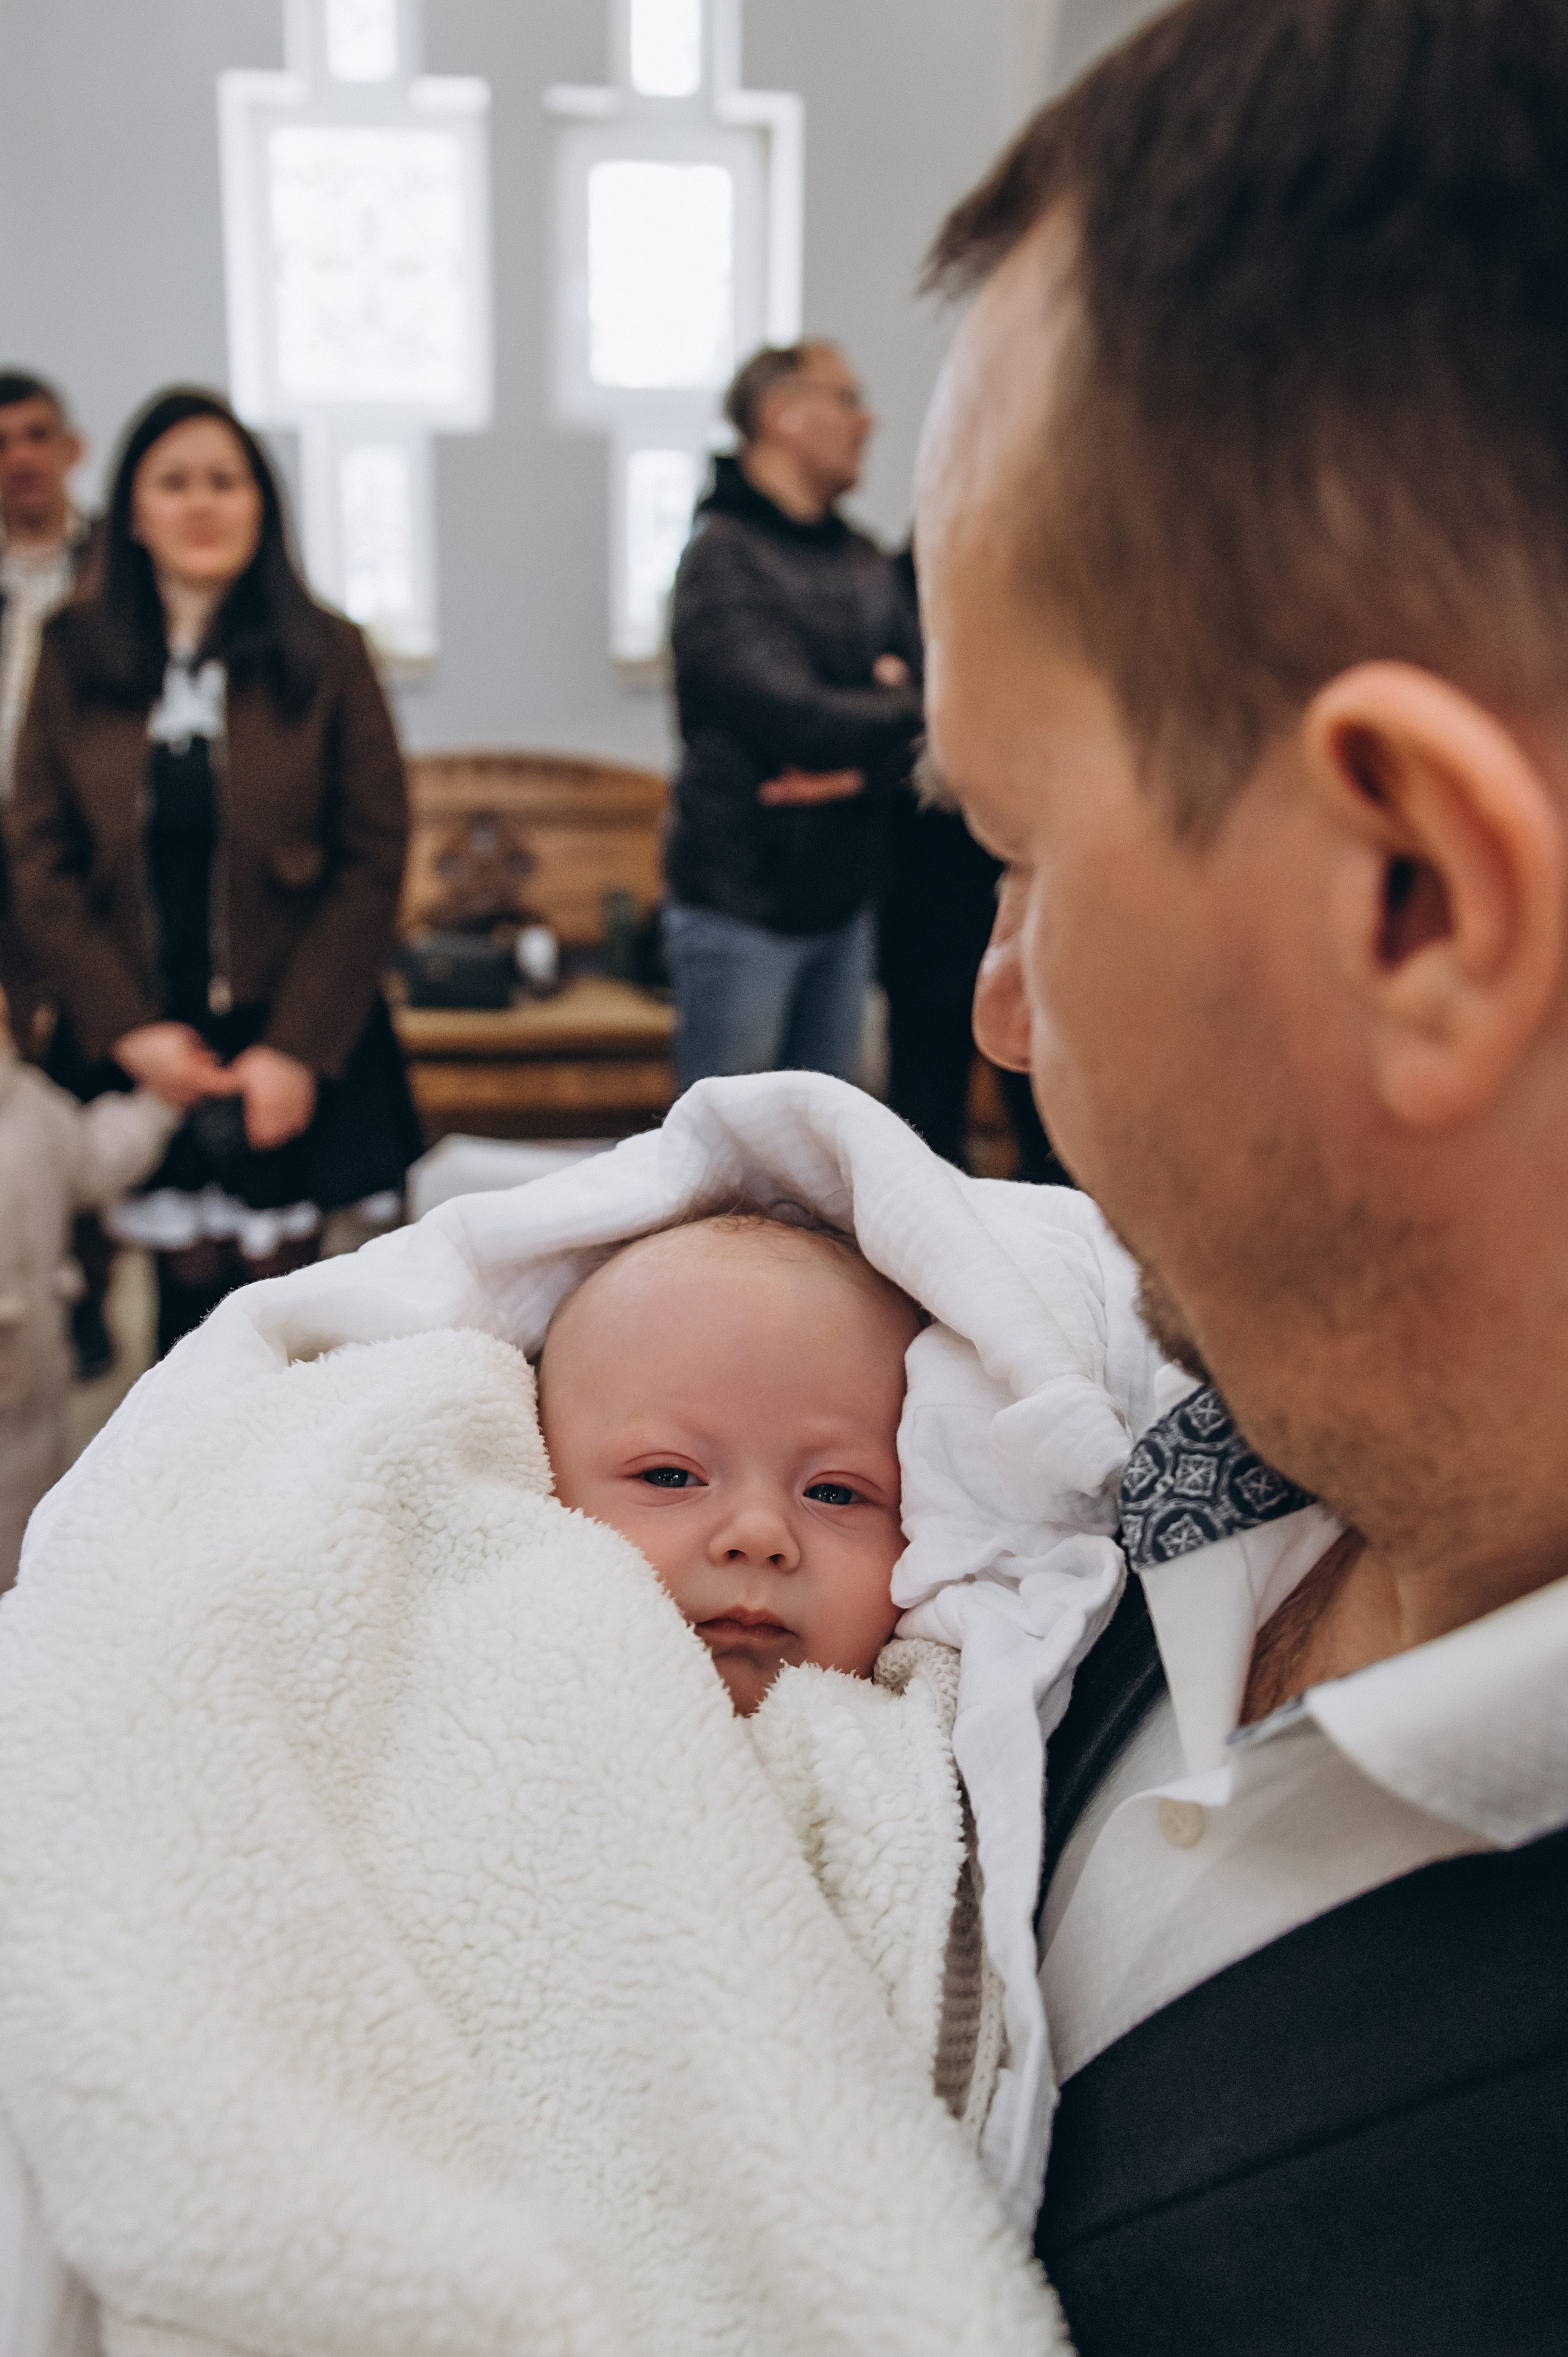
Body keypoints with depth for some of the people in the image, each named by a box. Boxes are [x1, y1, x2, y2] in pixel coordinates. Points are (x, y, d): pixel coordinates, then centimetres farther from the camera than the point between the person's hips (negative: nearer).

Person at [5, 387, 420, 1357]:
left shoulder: (326, 654, 1)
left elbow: (374, 858, -2)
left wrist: (298, 1046, -8)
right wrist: (127, 1027, -5)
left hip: (296, 1051, -1)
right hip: (130, 1049, 2)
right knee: (182, 1303, 2)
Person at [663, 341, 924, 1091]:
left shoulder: (862, 560, 11)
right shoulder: (724, 557, -12)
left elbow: (915, 702, 6)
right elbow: (796, 721, -22)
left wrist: (866, 766, -16)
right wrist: (897, 709, -4)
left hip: (845, 895, 7)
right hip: (742, 899, -7)